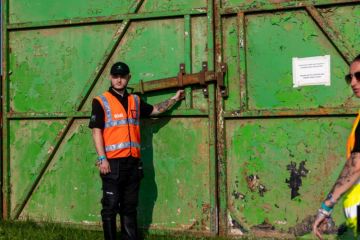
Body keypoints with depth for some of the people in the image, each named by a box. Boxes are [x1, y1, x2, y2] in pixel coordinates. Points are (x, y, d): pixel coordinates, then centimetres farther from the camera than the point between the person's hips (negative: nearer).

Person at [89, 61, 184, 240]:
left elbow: (155, 110, 31)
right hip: (112, 162, -5)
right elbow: (96, 131, -7)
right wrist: (102, 159, -15)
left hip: (133, 162, 5)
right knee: (110, 206, -2)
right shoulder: (101, 102, -1)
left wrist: (175, 99, 26)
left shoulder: (135, 101, 15)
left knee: (130, 206, 12)